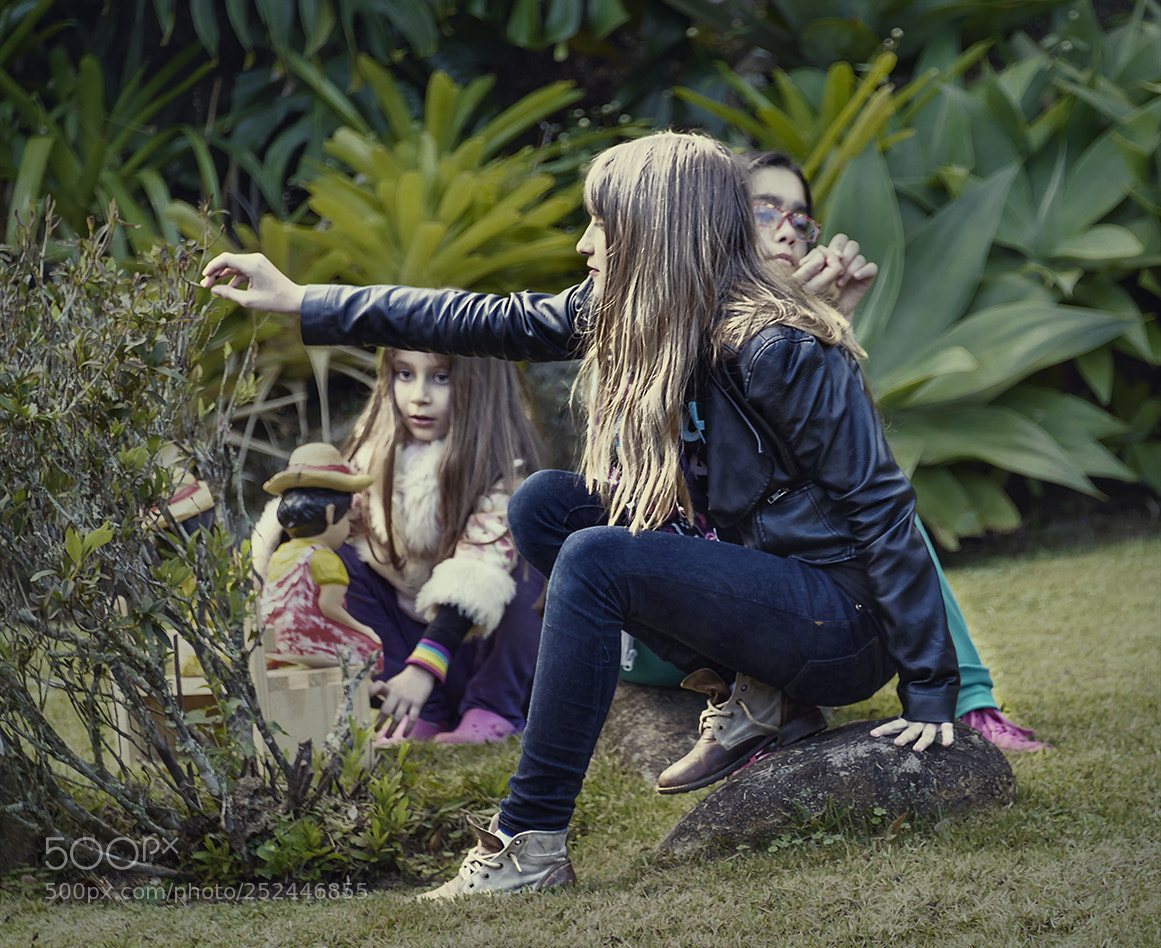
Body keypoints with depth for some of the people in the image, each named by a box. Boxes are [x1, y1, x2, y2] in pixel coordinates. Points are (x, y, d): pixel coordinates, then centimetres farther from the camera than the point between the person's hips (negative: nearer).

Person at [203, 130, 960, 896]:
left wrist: (931, 690, -21)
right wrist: (302, 305, 7)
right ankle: (749, 687, 0)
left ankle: (530, 847, -19)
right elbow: (493, 322, 7)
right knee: (544, 504, 1)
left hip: (839, 626, -9)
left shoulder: (778, 350, -22)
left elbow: (880, 509, -20)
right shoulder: (628, 317, 2)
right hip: (755, 576, 9)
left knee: (596, 559, -25)